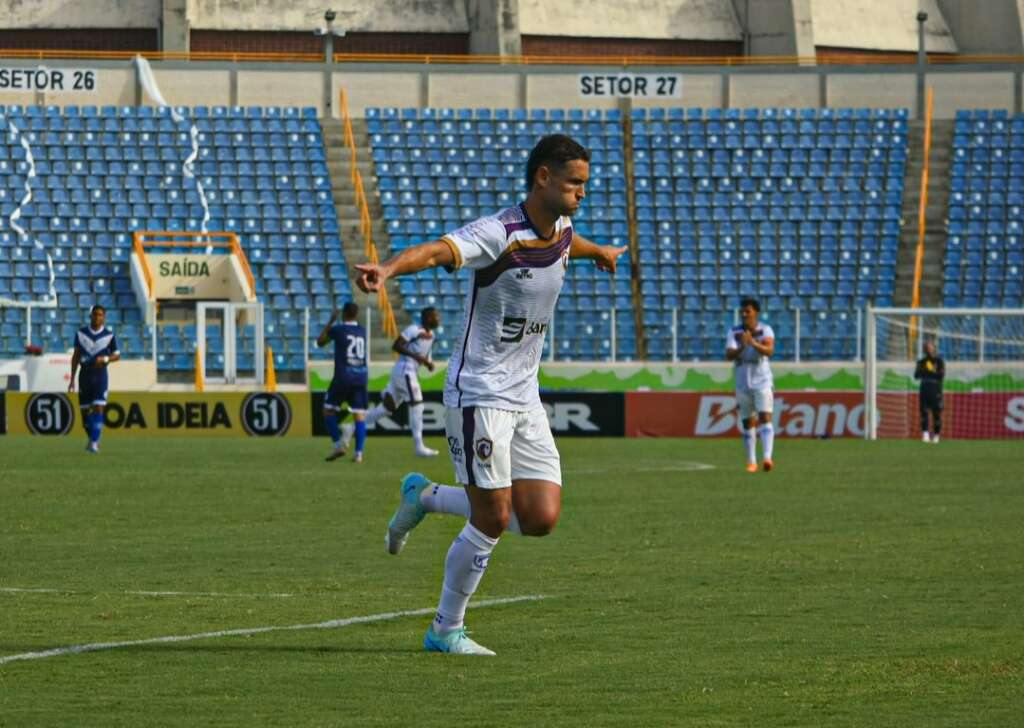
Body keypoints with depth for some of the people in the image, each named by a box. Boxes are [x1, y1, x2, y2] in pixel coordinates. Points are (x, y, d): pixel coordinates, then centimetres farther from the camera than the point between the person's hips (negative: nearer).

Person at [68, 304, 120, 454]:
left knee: (98, 408, -13)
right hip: (85, 374, 2)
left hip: (100, 374, -2)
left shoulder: (109, 335, -1)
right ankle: (92, 438, 26)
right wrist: (72, 378, 8)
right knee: (85, 410, 6)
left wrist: (105, 359, -15)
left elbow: (117, 355, 7)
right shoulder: (81, 333, 4)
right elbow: (76, 356, 10)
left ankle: (94, 442, -14)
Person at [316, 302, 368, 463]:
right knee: (359, 415, 2)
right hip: (360, 378, 4)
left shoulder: (337, 329, -3)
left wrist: (331, 321, 18)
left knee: (329, 410, 10)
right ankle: (358, 452, -6)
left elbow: (320, 342, 13)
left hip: (342, 377, -4)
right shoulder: (362, 331, 10)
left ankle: (339, 445, -3)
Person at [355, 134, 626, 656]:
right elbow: (439, 250, -37)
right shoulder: (498, 234, -18)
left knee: (541, 518, -2)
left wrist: (600, 253, 58)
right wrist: (389, 269, -58)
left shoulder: (561, 231, 8)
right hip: (479, 393, -8)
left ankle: (426, 497, 20)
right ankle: (446, 629, 10)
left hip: (526, 398, 8)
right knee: (493, 521, -9)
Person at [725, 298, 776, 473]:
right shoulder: (734, 332, 1)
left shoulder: (765, 330, -5)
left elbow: (769, 350, -21)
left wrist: (753, 342, -38)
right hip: (743, 384, 3)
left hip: (762, 382, -3)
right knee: (747, 423, 7)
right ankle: (751, 462, 14)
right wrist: (741, 347, -30)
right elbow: (729, 355, -10)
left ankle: (767, 457, -26)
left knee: (765, 418, -16)